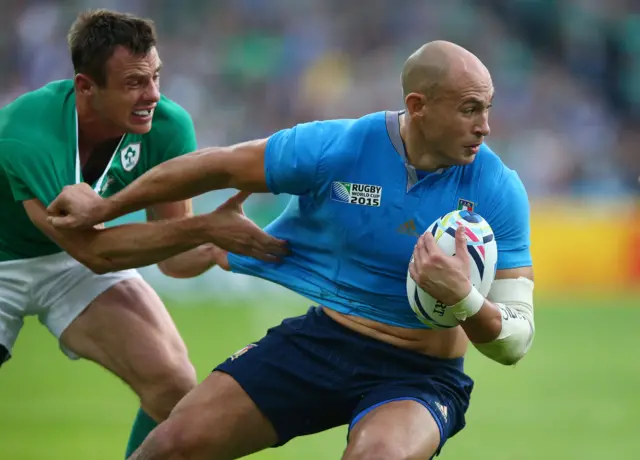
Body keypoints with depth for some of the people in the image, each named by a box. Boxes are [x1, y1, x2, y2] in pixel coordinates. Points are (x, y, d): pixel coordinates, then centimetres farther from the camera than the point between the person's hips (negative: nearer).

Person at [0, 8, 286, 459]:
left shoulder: (167, 126, -23)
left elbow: (173, 255, -16)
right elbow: (91, 250, -39)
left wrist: (219, 248, -39)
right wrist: (205, 227, -45)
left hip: (82, 257, 4)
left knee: (175, 385, -17)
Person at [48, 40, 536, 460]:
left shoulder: (499, 190, -15)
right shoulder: (335, 148, -12)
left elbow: (515, 342, -12)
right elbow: (220, 166, 4)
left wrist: (463, 300, -36)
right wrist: (106, 206, 14)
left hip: (418, 375, -2)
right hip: (319, 341, 3)